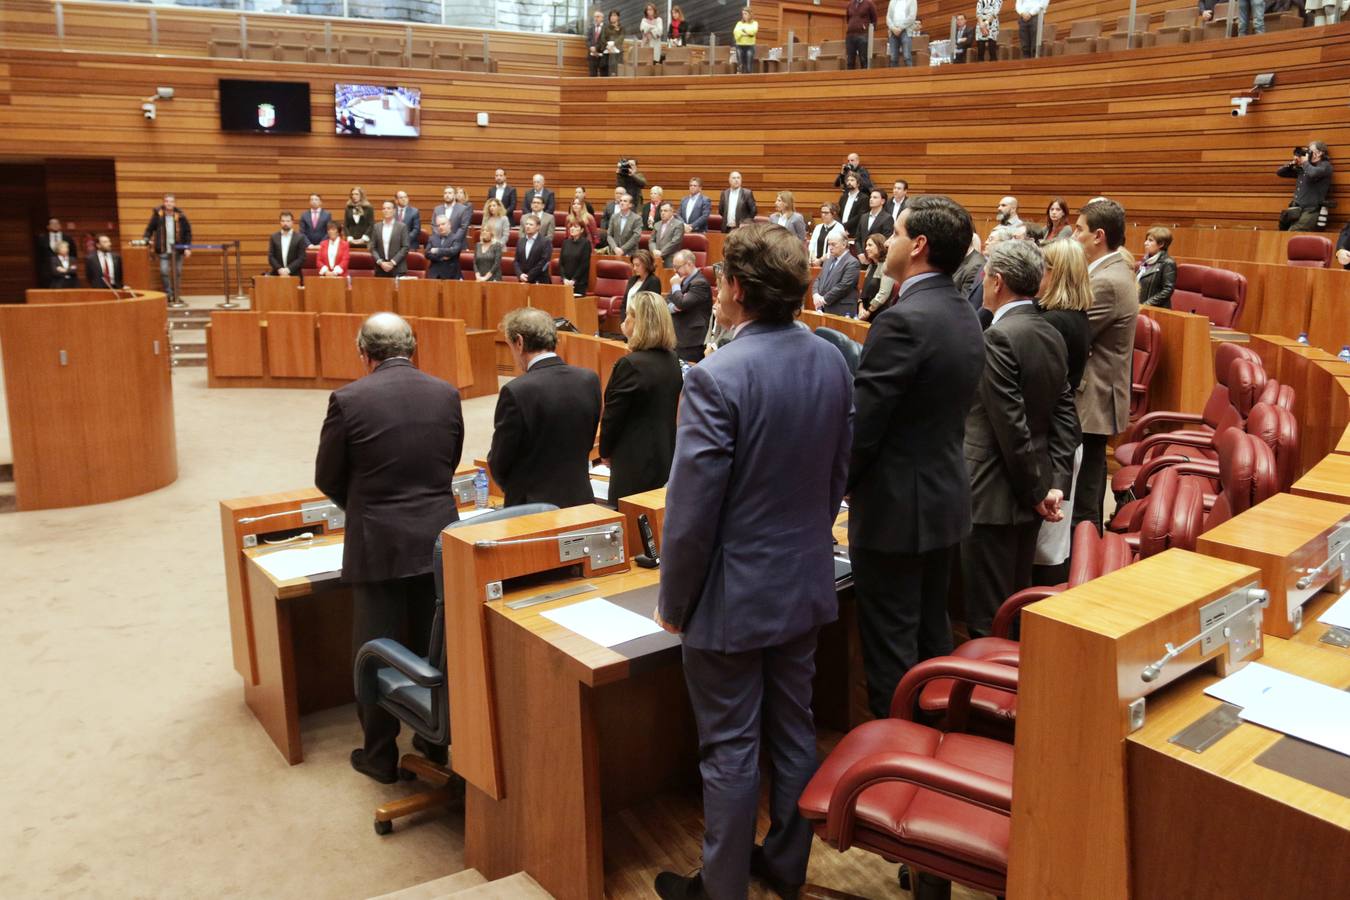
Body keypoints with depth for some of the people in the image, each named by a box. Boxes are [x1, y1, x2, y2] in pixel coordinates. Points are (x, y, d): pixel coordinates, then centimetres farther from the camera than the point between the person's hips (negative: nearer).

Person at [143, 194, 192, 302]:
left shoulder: (180, 216, -1)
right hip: (163, 250, -1)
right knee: (164, 271, -9)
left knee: (177, 272, 7)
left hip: (178, 249, 1)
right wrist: (146, 239, -10)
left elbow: (187, 231, 3)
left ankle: (176, 295, 18)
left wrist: (187, 248, -2)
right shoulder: (158, 214, -1)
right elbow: (150, 228, 6)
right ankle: (168, 294, 2)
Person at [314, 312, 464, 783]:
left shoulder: (349, 400, -11)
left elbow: (327, 478, -1)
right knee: (435, 645, 16)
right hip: (439, 538, 4)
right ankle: (436, 740, 30)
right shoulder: (446, 394, 0)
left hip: (378, 545, -3)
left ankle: (380, 755, 21)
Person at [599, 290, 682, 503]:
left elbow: (612, 416, -12)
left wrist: (605, 453, 3)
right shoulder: (672, 360, 4)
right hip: (666, 459, 8)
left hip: (636, 464, -8)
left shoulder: (630, 365, -21)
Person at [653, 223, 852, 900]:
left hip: (733, 595, -7)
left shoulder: (717, 378, -24)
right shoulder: (831, 361, -2)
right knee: (793, 732, 21)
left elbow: (692, 510, -21)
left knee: (729, 750, 9)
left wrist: (673, 602, -8)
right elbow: (838, 474, 8)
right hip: (806, 583, 7)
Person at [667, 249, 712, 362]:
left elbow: (682, 304, -25)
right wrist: (672, 307, -9)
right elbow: (666, 302, 14)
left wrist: (675, 286, -9)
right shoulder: (683, 280, 17)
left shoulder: (700, 283, -14)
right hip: (677, 338, 9)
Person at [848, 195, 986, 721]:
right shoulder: (965, 316, 7)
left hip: (896, 506, -9)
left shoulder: (901, 321, -22)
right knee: (932, 633, 20)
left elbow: (861, 425, -21)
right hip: (946, 499, 9)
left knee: (890, 644, 3)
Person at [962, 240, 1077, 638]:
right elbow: (1065, 415, 7)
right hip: (1028, 494, 9)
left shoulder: (998, 337, -19)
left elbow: (1012, 426, -21)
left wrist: (1038, 490, -11)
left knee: (988, 619, 1)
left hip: (995, 496, -9)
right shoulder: (1052, 336, 8)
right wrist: (1055, 483, 2)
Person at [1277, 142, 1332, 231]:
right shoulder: (1302, 168, 19)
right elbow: (1280, 172, 25)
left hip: (1310, 212, -7)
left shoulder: (1325, 165, 0)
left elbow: (1312, 173, -23)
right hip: (1297, 211, 7)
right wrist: (1293, 163, 9)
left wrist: (1305, 162, -4)